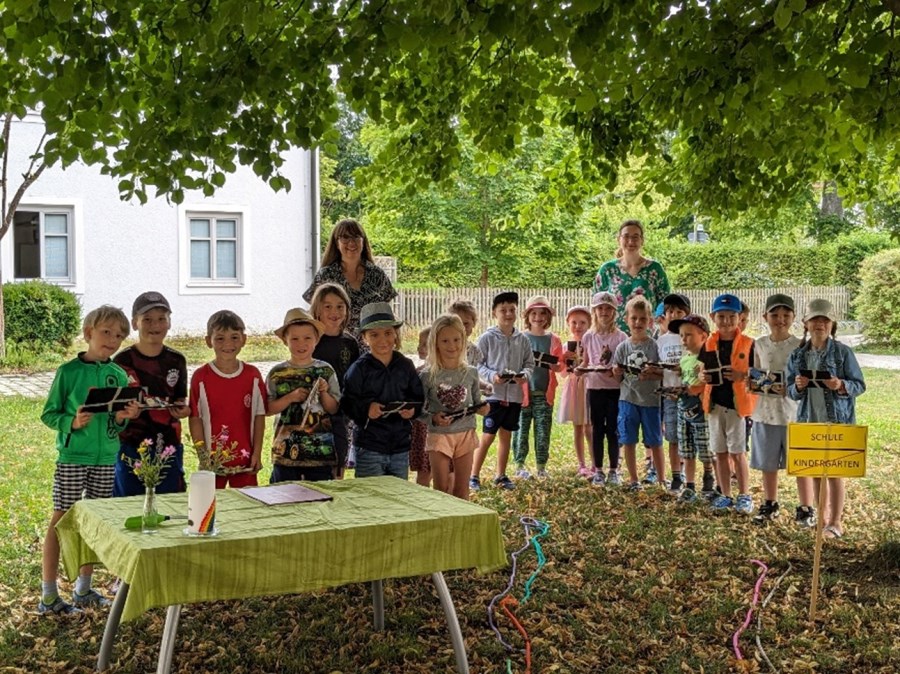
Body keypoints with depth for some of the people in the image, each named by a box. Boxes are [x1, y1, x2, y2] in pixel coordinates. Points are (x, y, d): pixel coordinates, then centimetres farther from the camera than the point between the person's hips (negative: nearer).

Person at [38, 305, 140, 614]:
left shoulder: (119, 375, 6)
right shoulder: (68, 371, -6)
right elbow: (49, 414, -3)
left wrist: (122, 418, -9)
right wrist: (72, 422, -21)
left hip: (106, 458, 5)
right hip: (72, 456, -4)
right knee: (61, 520, 0)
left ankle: (83, 589, 24)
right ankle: (48, 596, 8)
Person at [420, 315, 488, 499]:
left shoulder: (470, 373, 1)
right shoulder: (428, 375, -8)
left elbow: (477, 404, 9)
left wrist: (482, 408, -12)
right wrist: (433, 418, -22)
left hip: (465, 434, 2)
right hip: (439, 435, -2)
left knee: (461, 488, 10)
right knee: (442, 489, 1)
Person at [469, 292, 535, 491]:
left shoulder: (522, 339, 4)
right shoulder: (487, 338, -7)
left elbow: (529, 363, 9)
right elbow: (477, 364, -6)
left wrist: (524, 375, -11)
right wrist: (492, 376, -20)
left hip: (514, 394, 4)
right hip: (494, 394, -4)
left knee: (506, 435, 13)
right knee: (487, 436, -2)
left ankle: (501, 476, 25)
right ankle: (474, 476, 9)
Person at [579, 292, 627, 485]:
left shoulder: (621, 337, -1)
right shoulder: (589, 337, 6)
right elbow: (586, 362, 11)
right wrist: (580, 370, -10)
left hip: (615, 387, -2)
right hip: (595, 386, 2)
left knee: (613, 429, 4)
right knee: (597, 429, 6)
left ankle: (614, 470, 14)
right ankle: (598, 470, 14)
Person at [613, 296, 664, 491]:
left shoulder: (655, 346, -4)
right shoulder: (623, 347, 3)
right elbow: (617, 375, 8)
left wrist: (652, 375, -22)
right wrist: (616, 372, -14)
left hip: (650, 400, -2)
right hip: (628, 399, 2)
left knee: (655, 443, 6)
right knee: (628, 442, 6)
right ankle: (633, 480, 18)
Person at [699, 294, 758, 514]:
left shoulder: (748, 344, -5)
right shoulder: (708, 344, 7)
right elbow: (701, 371, 18)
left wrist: (742, 376, -20)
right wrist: (703, 378, -4)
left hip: (739, 404, -4)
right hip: (715, 404, 4)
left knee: (738, 453, 0)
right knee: (720, 453, 11)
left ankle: (744, 496, 13)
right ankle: (725, 496, 22)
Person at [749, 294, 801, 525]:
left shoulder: (800, 346, -7)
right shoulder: (760, 344, 4)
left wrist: (791, 388, -20)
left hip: (794, 412, -4)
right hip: (766, 410, 4)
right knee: (767, 463, 14)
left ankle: (807, 508, 14)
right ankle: (770, 504, 29)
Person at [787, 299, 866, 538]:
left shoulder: (843, 352, -7)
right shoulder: (798, 356, 4)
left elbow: (860, 385, -4)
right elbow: (791, 391, 9)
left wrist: (842, 386, -24)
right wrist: (798, 387, -14)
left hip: (837, 421, -4)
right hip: (809, 420, 4)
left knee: (834, 471, 0)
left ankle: (835, 523, 9)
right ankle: (822, 516, 27)